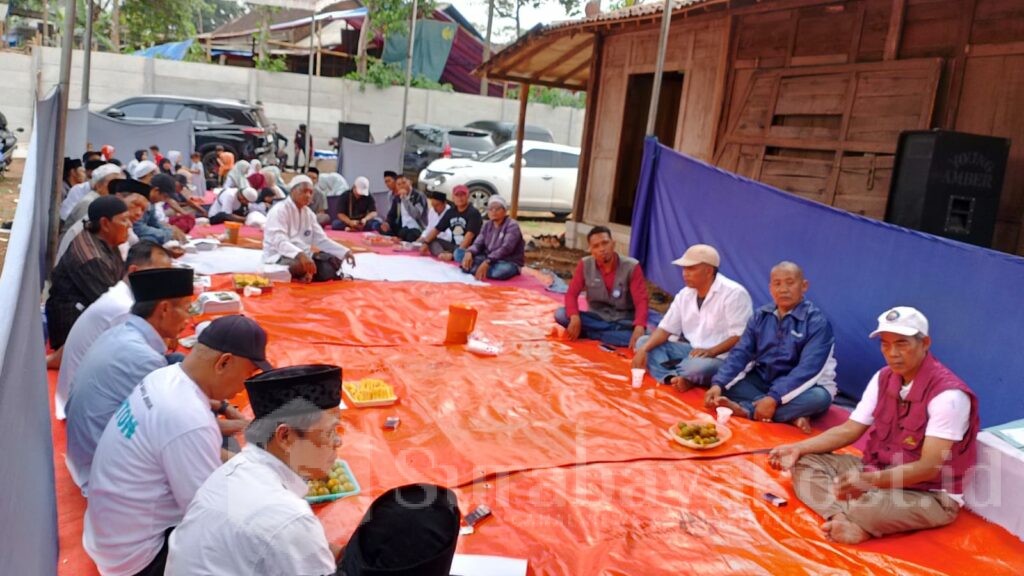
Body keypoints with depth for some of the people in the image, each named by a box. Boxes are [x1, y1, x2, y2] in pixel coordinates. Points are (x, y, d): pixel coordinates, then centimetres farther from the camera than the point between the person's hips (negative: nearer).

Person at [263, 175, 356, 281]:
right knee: (302, 265, -38)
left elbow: (321, 240, 10)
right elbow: (280, 242, -27)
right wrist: (300, 255, -45)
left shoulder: (309, 213, 10)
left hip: (303, 256, 8)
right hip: (278, 258, -8)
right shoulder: (279, 210, -14)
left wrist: (345, 252, -4)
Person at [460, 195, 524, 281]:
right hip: (488, 259, 5)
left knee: (501, 272, -39)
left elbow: (506, 248, -25)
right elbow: (478, 243, 1)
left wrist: (487, 262, -38)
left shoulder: (512, 226, -13)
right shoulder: (487, 225, 9)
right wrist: (469, 253, -24)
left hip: (509, 262, -5)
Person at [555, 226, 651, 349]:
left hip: (624, 322, -2)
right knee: (560, 314, -23)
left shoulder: (631, 267, -13)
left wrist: (639, 327, -38)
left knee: (641, 336, -35)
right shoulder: (585, 265, -7)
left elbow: (641, 301, -18)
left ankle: (591, 333, -22)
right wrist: (575, 317, -29)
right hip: (598, 318, 2)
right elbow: (571, 294, -8)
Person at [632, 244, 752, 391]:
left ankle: (672, 376, -9)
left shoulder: (734, 293, -14)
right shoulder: (685, 294, 8)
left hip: (721, 358, -8)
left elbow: (741, 336, -18)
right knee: (643, 342, -5)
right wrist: (644, 349, -12)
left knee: (697, 367, -42)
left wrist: (711, 352, -31)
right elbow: (665, 329, 5)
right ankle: (675, 378, -28)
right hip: (691, 351, 8)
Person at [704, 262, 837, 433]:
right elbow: (740, 352, -5)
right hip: (761, 381, 4)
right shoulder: (760, 316, 2)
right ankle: (790, 414, -25)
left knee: (820, 397, -36)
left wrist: (774, 398, -35)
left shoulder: (817, 321, -13)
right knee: (726, 382, -16)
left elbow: (807, 369, -24)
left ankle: (746, 410, -28)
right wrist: (718, 384, -22)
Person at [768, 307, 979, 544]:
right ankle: (845, 520, -28)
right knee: (805, 465, -6)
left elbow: (929, 468, -26)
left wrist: (871, 480, -41)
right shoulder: (883, 378, 1)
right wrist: (799, 448, -8)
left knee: (869, 506, -39)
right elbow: (849, 430, 5)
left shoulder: (948, 395, -22)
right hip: (877, 473, 8)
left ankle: (840, 516, -7)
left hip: (930, 496, -8)